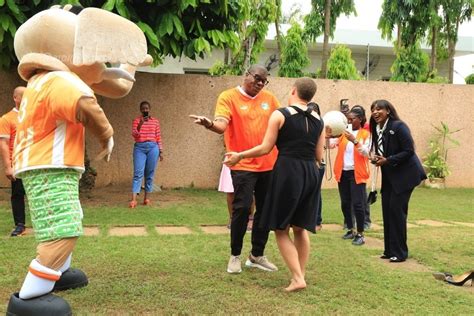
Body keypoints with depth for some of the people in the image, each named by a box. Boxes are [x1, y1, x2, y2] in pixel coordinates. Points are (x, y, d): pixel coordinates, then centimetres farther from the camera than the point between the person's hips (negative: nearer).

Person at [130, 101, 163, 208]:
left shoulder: (155, 121, 10)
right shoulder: (136, 120, 5)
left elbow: (158, 137, 10)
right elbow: (134, 135, -7)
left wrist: (161, 151, 7)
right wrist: (140, 124, -20)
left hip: (152, 147, 2)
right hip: (139, 147, -2)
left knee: (150, 174, 4)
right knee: (138, 173, -9)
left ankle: (146, 198, 11)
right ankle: (133, 199, -15)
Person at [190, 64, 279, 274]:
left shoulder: (269, 98, 9)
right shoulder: (229, 97, -5)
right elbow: (221, 125, -20)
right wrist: (210, 124, -41)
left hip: (269, 164, 5)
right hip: (243, 164, -5)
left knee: (265, 209, 10)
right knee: (242, 208, -8)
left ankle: (257, 255, 25)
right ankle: (235, 256, 12)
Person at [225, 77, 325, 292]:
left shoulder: (280, 115, -3)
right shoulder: (318, 120, 11)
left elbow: (265, 148, -4)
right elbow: (319, 156, 11)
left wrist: (240, 155, 9)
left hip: (288, 171, -5)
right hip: (311, 173, 6)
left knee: (281, 229, 5)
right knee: (300, 228, 17)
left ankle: (297, 278, -1)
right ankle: (301, 274, 22)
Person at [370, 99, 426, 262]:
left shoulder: (398, 126, -16)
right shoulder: (377, 129, 7)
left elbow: (409, 151, -18)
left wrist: (387, 160, -22)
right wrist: (376, 158, -7)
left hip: (405, 174, -8)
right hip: (389, 176, 8)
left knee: (396, 210, -8)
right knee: (387, 211, 7)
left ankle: (399, 252, 3)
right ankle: (389, 250, 18)